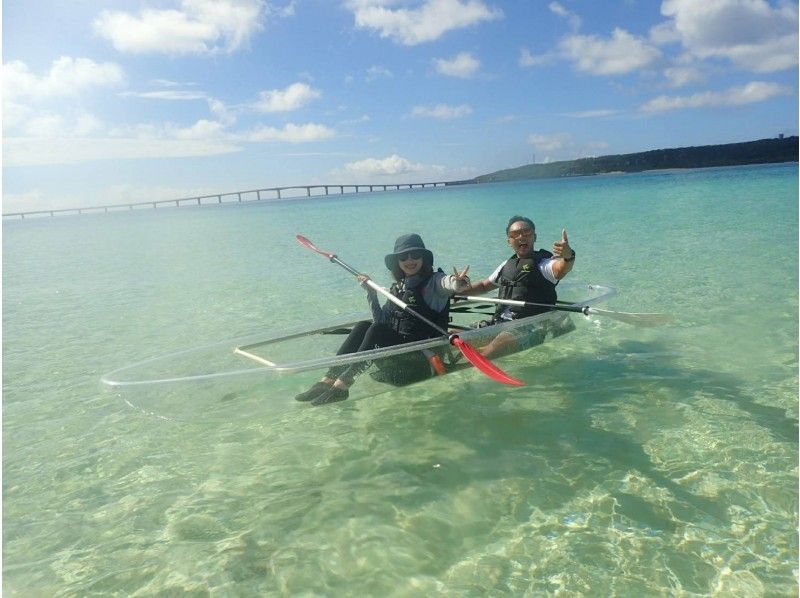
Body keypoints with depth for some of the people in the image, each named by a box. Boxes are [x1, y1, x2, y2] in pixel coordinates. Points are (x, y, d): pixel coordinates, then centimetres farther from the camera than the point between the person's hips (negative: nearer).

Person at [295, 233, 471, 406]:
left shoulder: (433, 282, -5)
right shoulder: (397, 287, 14)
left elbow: (446, 283, -30)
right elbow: (382, 320, 11)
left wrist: (458, 282, -52)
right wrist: (371, 292, 2)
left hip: (424, 352, -6)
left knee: (377, 331, -25)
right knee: (362, 327, -13)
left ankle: (342, 384, -27)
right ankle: (328, 380, -18)